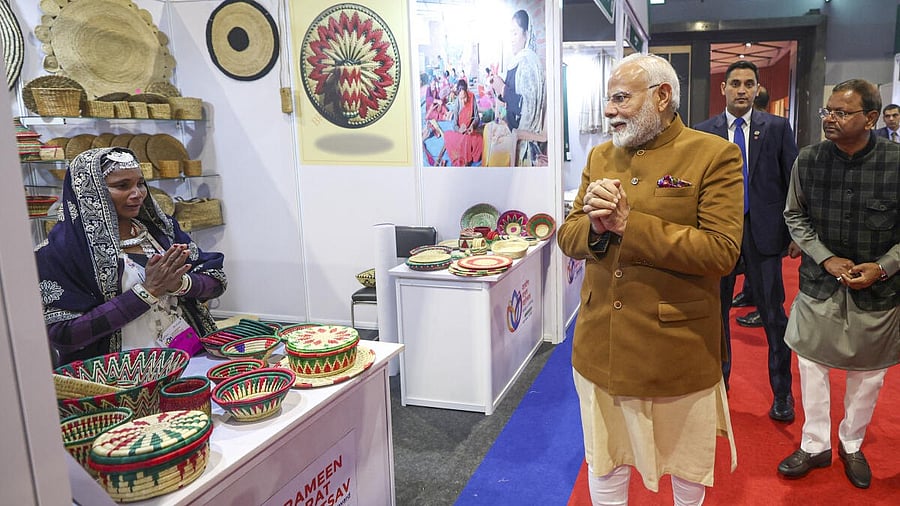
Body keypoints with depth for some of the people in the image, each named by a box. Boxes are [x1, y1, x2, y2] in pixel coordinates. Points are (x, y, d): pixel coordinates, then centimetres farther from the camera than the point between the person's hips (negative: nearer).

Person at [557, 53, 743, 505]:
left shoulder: (714, 155, -10)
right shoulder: (600, 156, 6)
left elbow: (722, 252, -19)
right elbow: (567, 238, 5)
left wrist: (629, 223, -23)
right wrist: (595, 225, -18)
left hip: (677, 350, -4)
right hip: (600, 346, 4)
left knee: (686, 464, 20)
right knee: (605, 463, 19)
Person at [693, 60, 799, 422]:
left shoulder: (777, 127, 1)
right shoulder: (703, 132, 2)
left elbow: (793, 181, 1)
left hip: (763, 231, -1)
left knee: (773, 314, 4)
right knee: (717, 309, 13)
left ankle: (782, 393, 18)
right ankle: (719, 378, 30)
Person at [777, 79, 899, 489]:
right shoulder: (808, 159, -8)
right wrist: (826, 258, -9)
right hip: (819, 284, 1)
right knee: (812, 366, 10)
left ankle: (852, 445, 38)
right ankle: (815, 445, 30)